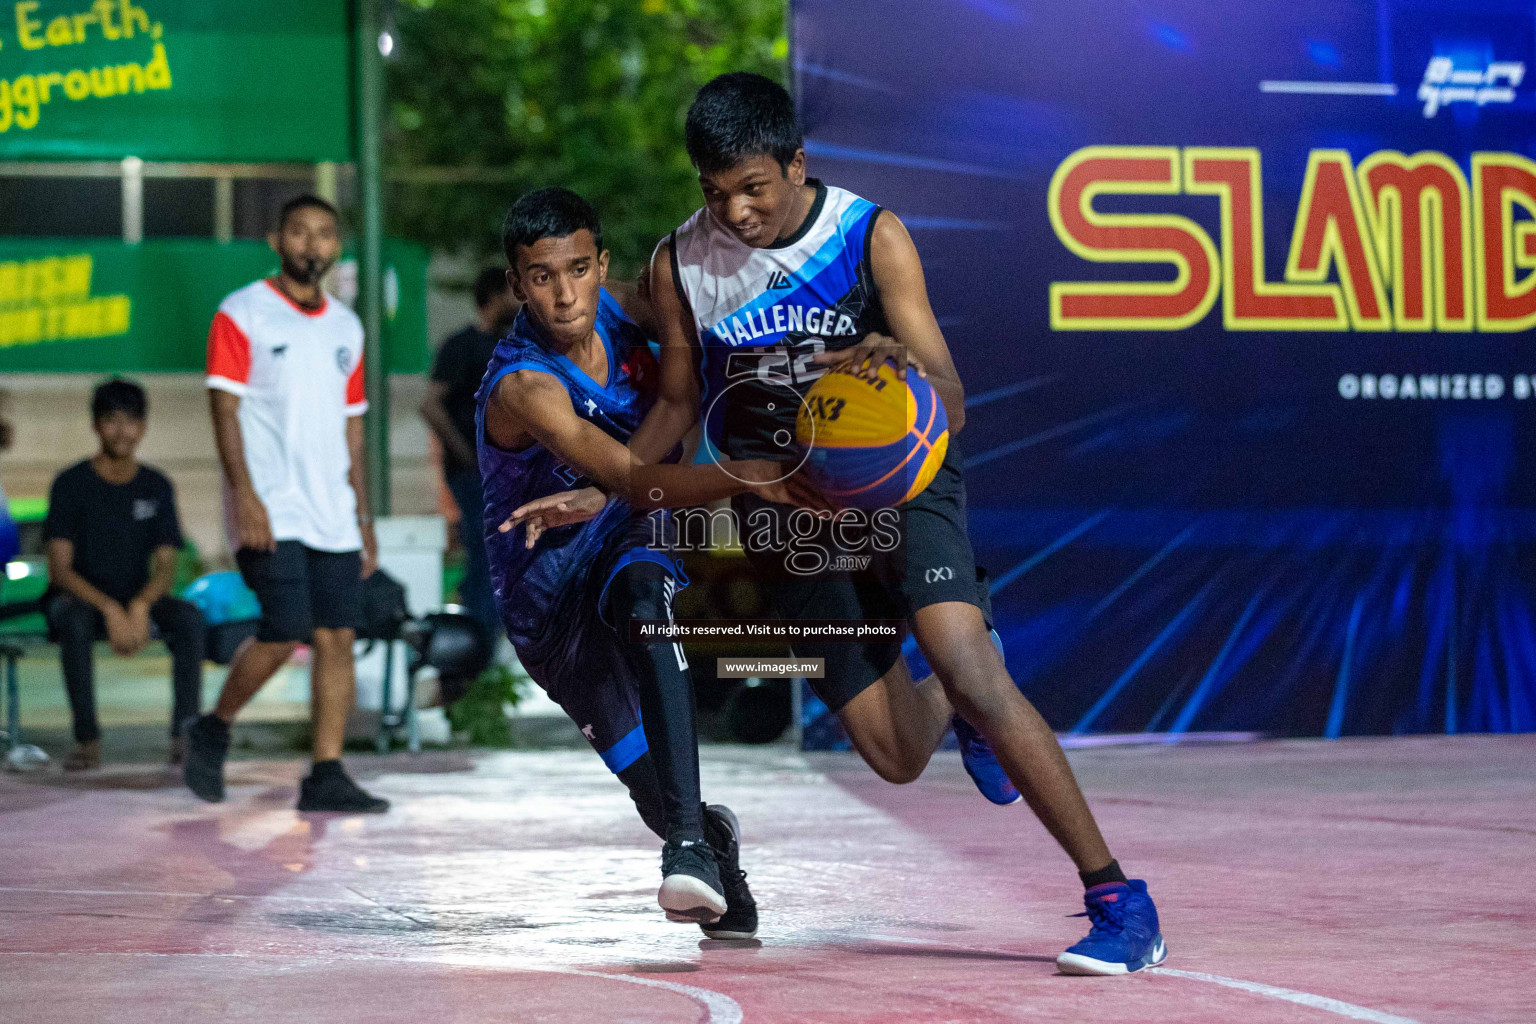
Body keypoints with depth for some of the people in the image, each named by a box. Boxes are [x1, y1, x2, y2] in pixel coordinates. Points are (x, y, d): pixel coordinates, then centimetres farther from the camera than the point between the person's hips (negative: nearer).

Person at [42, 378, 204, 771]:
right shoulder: (71, 484, -7)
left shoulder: (157, 487, 2)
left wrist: (140, 607, -26)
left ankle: (185, 735, -27)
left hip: (138, 599, 3)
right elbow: (60, 570, -13)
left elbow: (166, 567, -3)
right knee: (75, 622, -38)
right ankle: (87, 739, -29)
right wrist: (110, 611, -28)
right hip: (78, 596, -3)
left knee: (190, 617, -28)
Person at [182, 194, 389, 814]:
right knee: (284, 634, -14)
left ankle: (327, 776, 1)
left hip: (332, 515, 6)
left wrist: (364, 518, 16)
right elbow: (224, 409, -8)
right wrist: (245, 496, -18)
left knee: (338, 638, -1)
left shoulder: (345, 328, 17)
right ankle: (213, 731, 8)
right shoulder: (242, 315, -1)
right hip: (271, 513, -6)